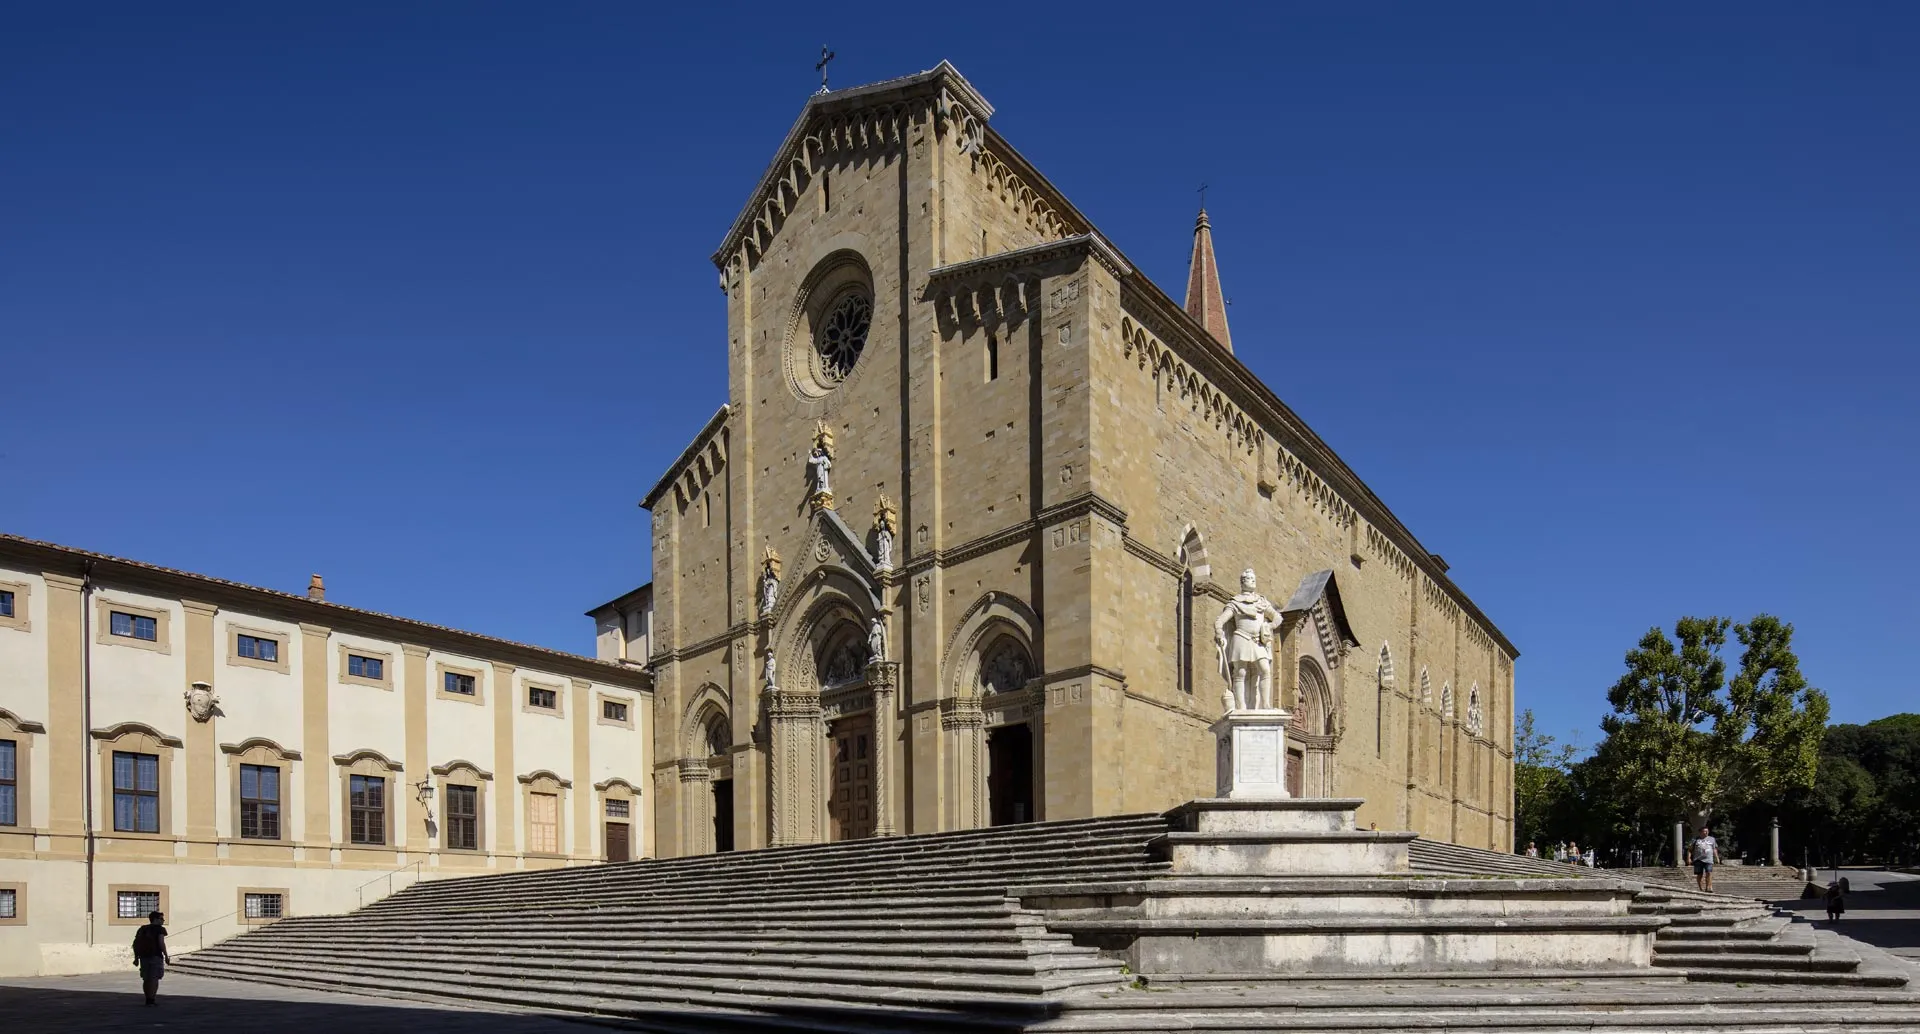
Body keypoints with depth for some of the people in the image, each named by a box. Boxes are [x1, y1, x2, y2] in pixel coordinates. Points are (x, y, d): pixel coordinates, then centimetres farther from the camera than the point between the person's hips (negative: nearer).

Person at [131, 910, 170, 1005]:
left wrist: (136, 958, 13)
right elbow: (161, 943, -15)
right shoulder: (160, 929, -4)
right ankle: (151, 1000, -11)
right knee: (154, 978, -4)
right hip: (156, 956, -6)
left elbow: (135, 943, 10)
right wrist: (166, 956, -10)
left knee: (146, 979, 13)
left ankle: (148, 999, 19)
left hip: (144, 956, 6)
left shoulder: (142, 929, 14)